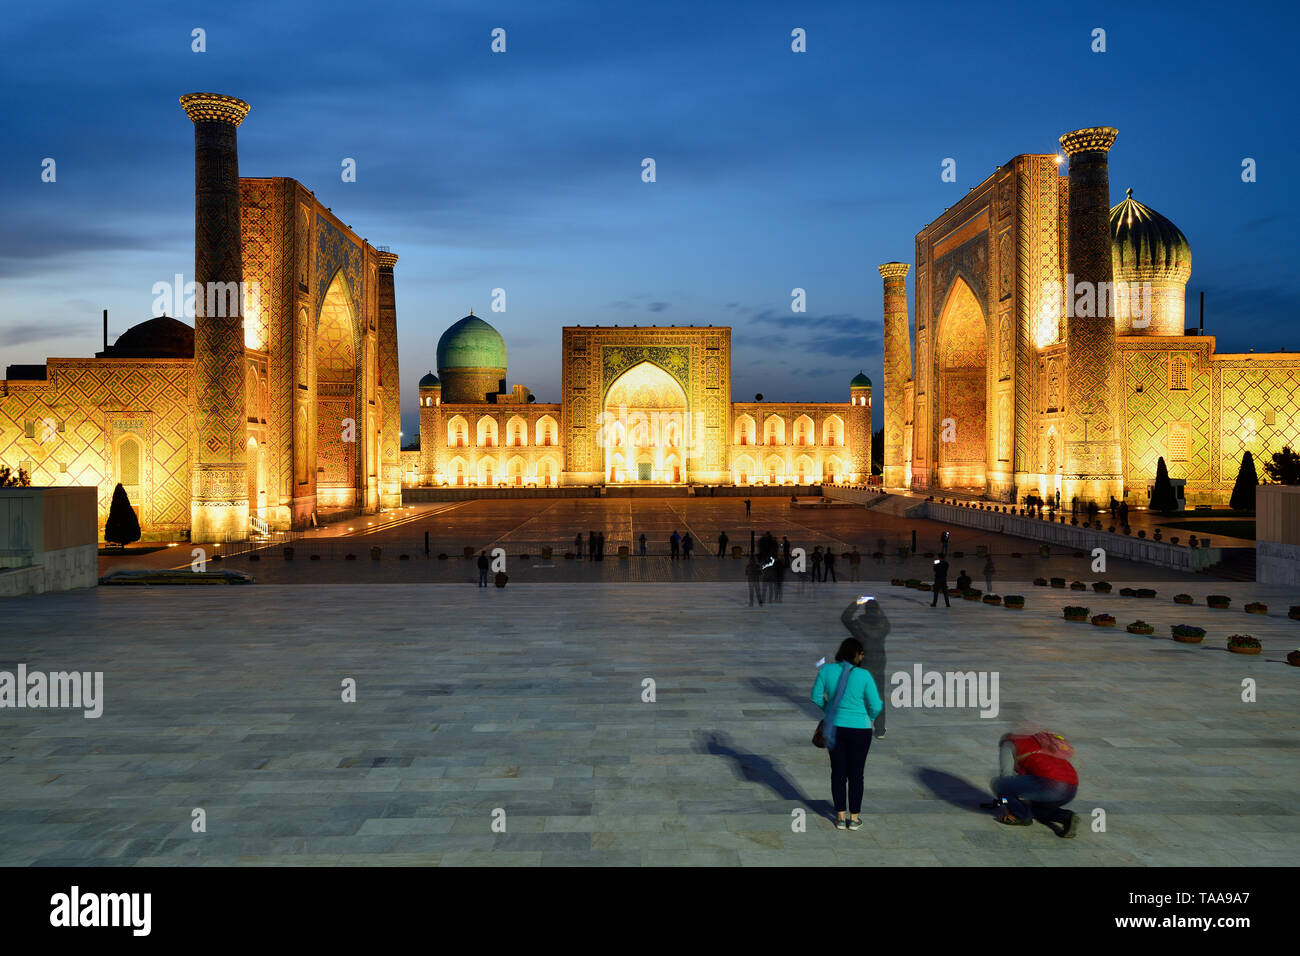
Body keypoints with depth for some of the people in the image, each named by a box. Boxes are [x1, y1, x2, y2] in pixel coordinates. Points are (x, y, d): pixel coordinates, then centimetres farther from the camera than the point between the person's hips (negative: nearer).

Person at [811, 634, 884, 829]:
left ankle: (840, 817, 17)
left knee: (838, 772, 12)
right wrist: (869, 717, 12)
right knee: (856, 773, 10)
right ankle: (854, 818, 17)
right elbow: (876, 706, -9)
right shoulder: (863, 675, -15)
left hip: (834, 728, 3)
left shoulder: (826, 670, -7)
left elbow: (816, 697, 1)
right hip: (859, 730, -3)